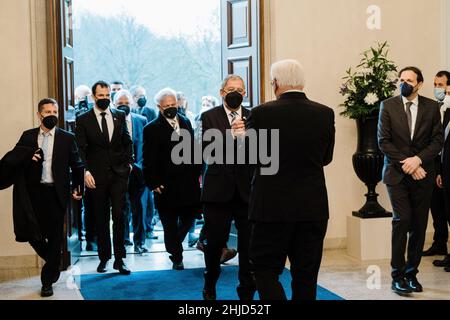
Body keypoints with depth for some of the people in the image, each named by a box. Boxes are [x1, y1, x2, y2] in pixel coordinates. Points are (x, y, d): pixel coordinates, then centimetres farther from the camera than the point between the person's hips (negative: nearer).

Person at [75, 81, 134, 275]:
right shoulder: (83, 120, 1)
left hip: (119, 174, 1)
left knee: (119, 216, -5)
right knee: (101, 219, 8)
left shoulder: (120, 116, 9)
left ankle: (119, 259, 1)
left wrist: (129, 163, 5)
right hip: (97, 177, -1)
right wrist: (85, 171, -13)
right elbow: (80, 149, -3)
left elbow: (127, 142, 16)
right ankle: (104, 257, 20)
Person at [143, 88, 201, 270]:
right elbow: (148, 160, -5)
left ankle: (174, 243, 37)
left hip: (188, 182, 5)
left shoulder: (186, 123, 11)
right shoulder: (152, 129, -4)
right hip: (166, 186, -4)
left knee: (189, 218, 11)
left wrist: (197, 172, 9)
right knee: (170, 224, 4)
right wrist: (153, 183, -11)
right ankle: (176, 258, 16)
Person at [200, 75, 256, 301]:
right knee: (215, 243, 7)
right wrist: (230, 135, -22)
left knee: (249, 246, 1)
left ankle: (247, 293, 15)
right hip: (219, 190, -1)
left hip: (247, 191, 1)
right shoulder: (209, 117, 3)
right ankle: (210, 286, 32)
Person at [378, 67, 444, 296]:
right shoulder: (388, 106, 2)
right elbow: (383, 141, -3)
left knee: (419, 225, 4)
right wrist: (406, 165, -10)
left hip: (422, 173, 2)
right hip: (397, 174, -2)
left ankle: (412, 273, 16)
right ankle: (398, 276, -4)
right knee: (402, 220, -12)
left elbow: (438, 140, 2)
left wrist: (418, 159, -13)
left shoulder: (431, 107, 6)